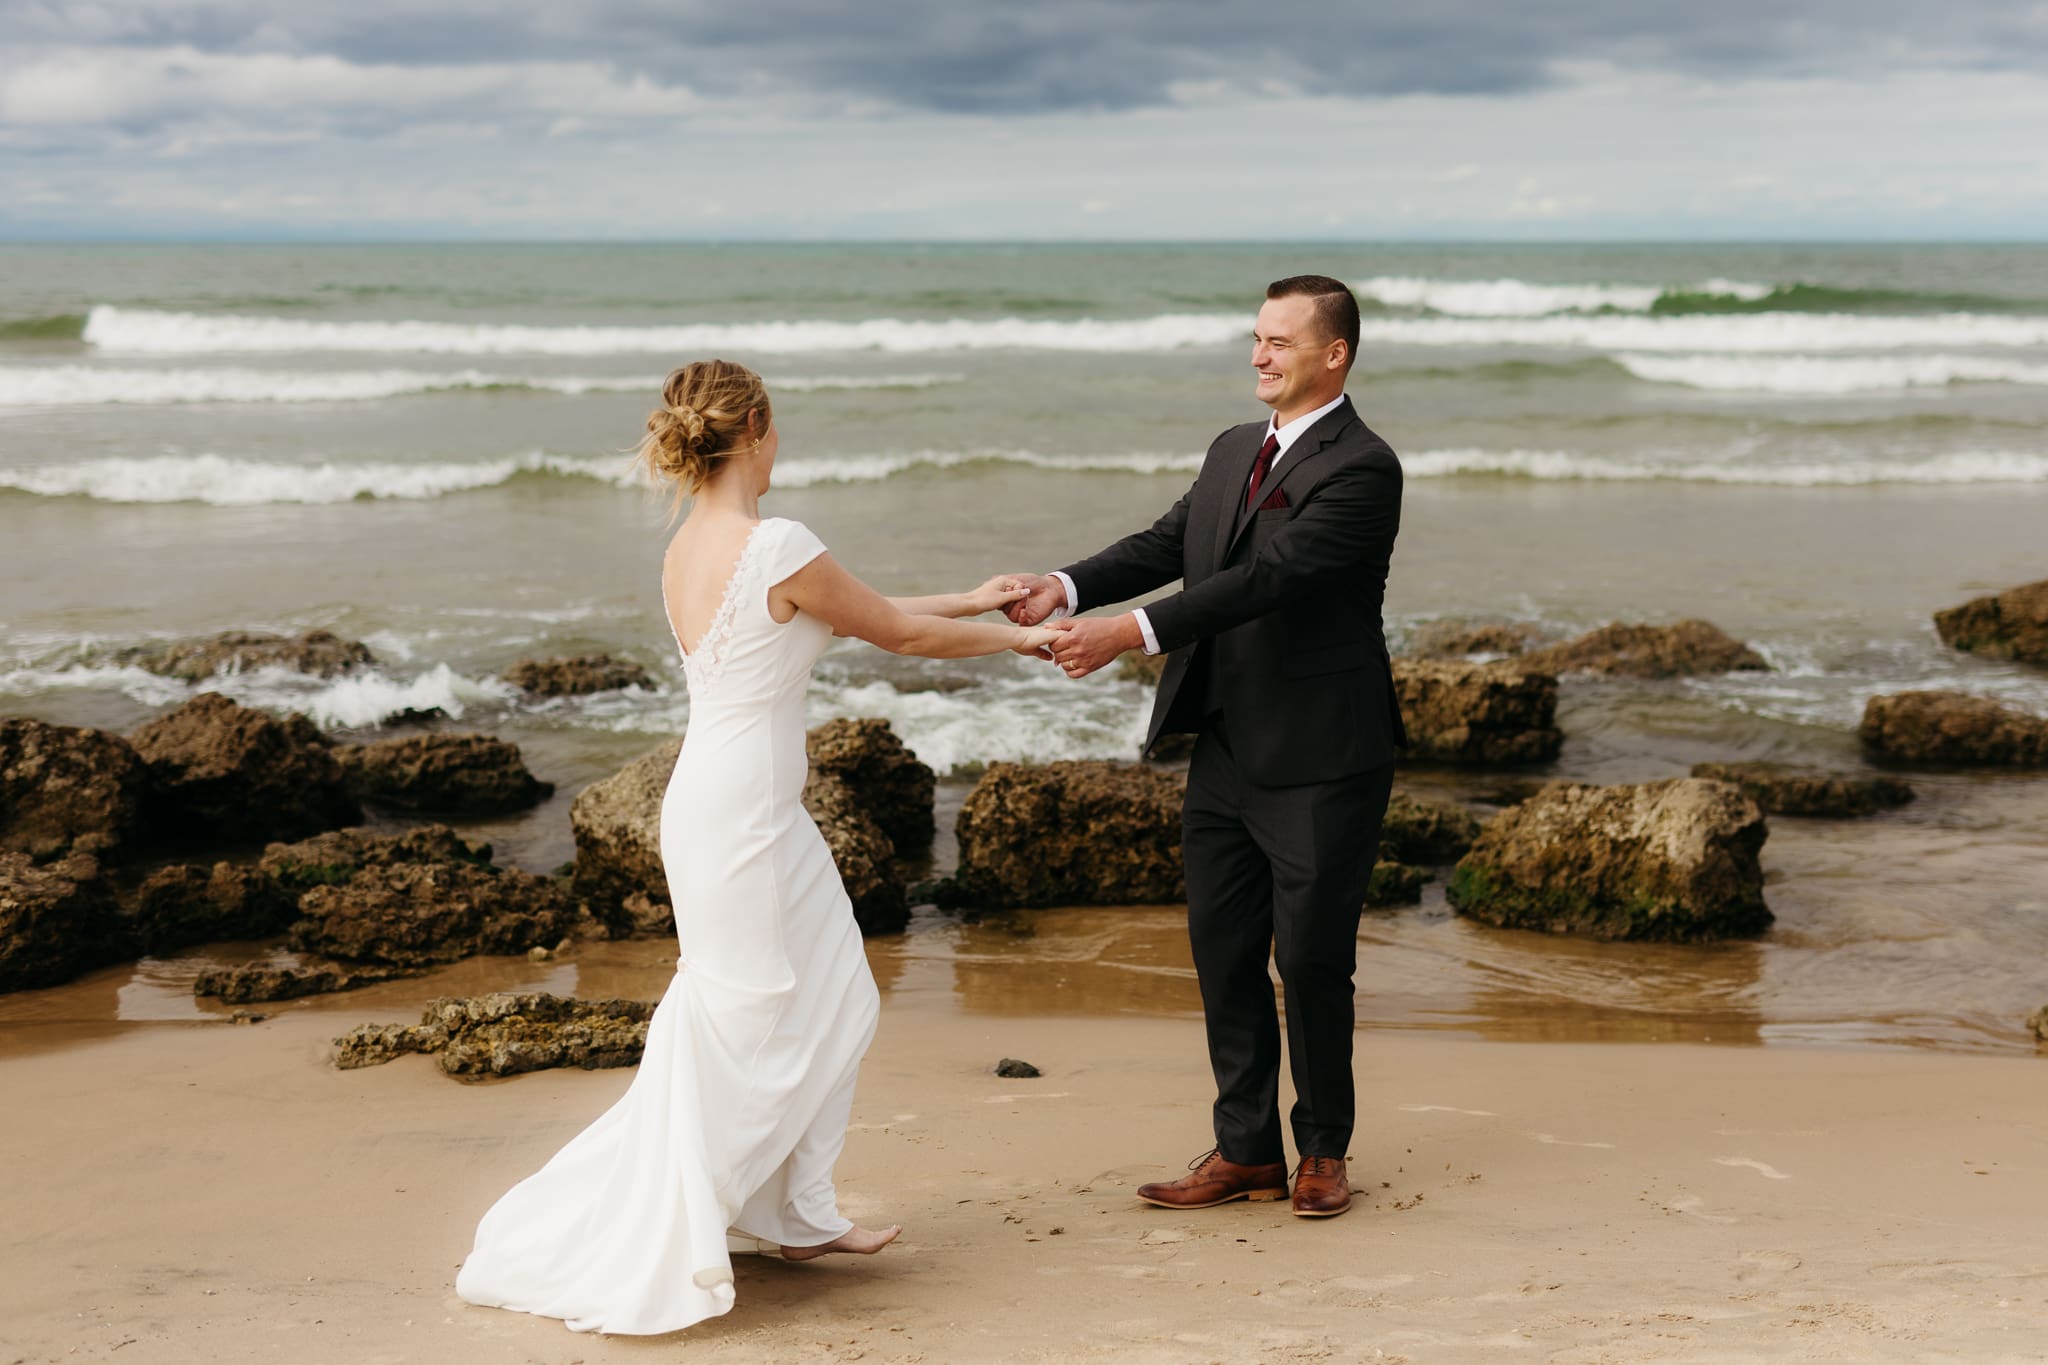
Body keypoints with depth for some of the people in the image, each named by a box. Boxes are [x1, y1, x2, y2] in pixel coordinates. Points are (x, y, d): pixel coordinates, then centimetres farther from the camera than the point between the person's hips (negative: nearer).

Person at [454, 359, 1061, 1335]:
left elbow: (861, 614, 17)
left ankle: (798, 1217, 24)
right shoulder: (775, 546, -19)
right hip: (740, 815, -9)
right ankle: (633, 1245, 8)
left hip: (756, 811, 9)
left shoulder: (687, 551, 8)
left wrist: (971, 601, 22)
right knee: (735, 1032, 1)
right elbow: (898, 633, -8)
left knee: (830, 1006, 16)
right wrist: (1018, 638, 7)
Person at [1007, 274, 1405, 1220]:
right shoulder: (1231, 452, 14)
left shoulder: (1361, 468, -13)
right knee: (1223, 952, 11)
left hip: (1319, 760, -8)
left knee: (1311, 958, 1)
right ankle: (1246, 1150, 22)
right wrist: (1070, 586, -15)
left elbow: (1271, 574, -24)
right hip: (1226, 750, 8)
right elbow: (1165, 547, 5)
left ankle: (1323, 1149, 20)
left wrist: (1131, 632, -30)